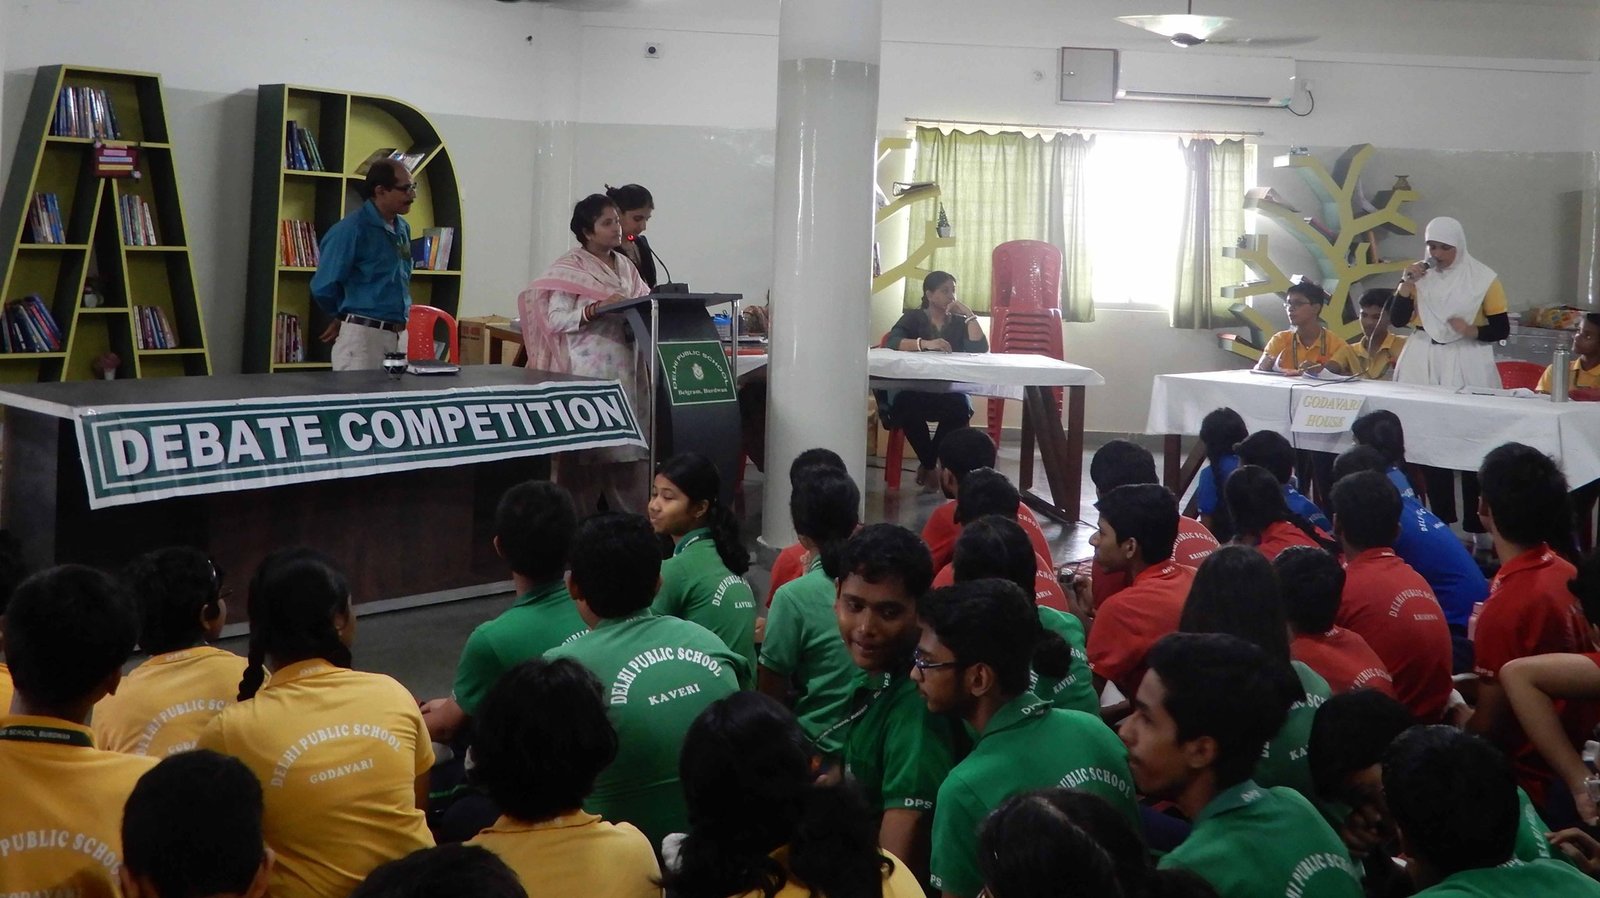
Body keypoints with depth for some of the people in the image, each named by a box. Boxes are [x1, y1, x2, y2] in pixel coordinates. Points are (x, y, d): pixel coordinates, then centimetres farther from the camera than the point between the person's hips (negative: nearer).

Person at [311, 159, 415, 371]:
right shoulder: (352, 230, -13)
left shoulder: (402, 229, 11)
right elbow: (324, 287, -11)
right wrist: (343, 318, 5)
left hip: (399, 335, 7)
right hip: (362, 335, -7)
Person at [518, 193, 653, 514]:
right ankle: (578, 520, 1)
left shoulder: (625, 266, 17)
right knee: (587, 444, -5)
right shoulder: (571, 267, -3)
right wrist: (597, 309, -22)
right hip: (588, 371, -6)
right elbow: (556, 318, -11)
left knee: (626, 443, 5)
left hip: (625, 369, 6)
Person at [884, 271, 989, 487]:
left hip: (948, 392, 2)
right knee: (905, 405, -37)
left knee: (960, 407, -33)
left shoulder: (959, 323, 15)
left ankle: (927, 463, -14)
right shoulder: (913, 317, 8)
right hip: (913, 390, -2)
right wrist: (925, 344, -27)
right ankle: (930, 463, -15)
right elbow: (891, 342, -12)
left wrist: (969, 314, -2)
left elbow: (980, 349, -2)